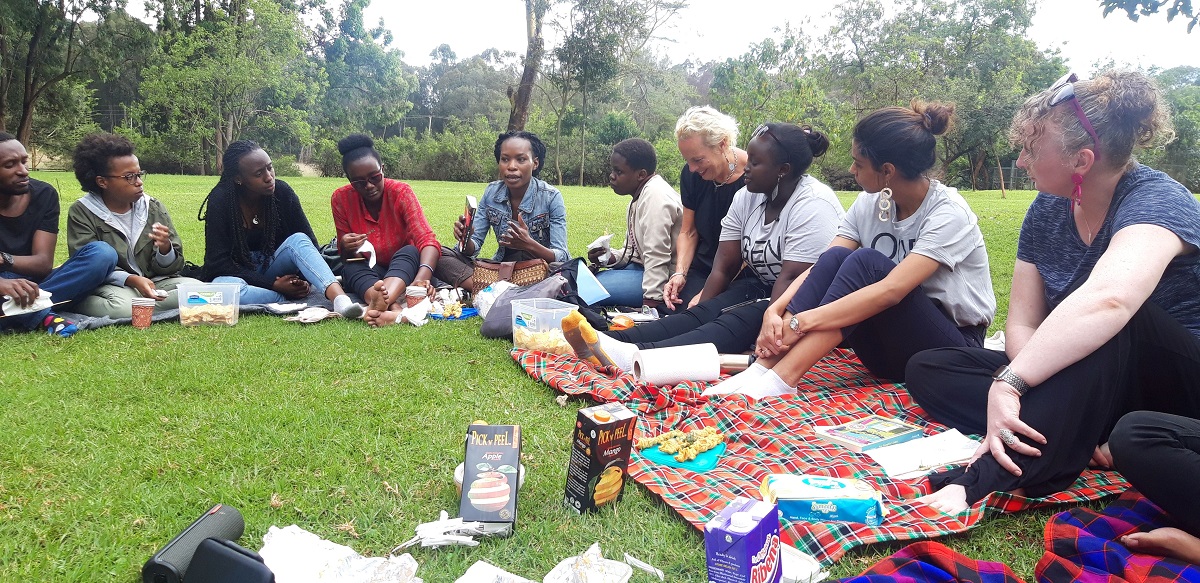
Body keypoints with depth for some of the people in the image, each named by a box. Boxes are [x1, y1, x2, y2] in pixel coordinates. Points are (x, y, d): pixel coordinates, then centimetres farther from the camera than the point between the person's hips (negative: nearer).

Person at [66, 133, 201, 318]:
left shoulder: (153, 208, 7)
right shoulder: (82, 213, -2)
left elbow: (170, 266, 5)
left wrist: (165, 248, -19)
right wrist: (131, 280, -26)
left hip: (154, 282, 5)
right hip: (110, 285, -5)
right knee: (122, 307, -39)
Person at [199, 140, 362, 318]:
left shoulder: (282, 191, -10)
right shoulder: (220, 200, -18)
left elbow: (309, 242, -4)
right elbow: (219, 262, -18)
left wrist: (306, 280, -23)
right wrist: (273, 285, -25)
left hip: (270, 267, 2)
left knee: (298, 240, -28)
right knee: (223, 285, -38)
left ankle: (341, 300, -50)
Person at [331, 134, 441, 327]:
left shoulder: (401, 192, -16)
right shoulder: (341, 198, -9)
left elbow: (427, 239, -30)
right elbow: (344, 254, -2)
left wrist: (422, 277, -51)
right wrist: (345, 246, -29)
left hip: (402, 267, -2)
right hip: (366, 270, 2)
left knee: (411, 251, -33)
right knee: (351, 268, -30)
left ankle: (380, 303, -62)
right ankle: (393, 308, -58)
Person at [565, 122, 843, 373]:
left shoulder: (813, 205, -19)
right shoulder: (747, 197, 3)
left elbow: (792, 280, -26)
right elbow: (724, 267, 1)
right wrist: (702, 308, -9)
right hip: (757, 288, 7)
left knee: (737, 322, -32)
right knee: (699, 314, -18)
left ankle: (636, 357, -53)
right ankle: (614, 342, -38)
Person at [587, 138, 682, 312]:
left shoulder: (655, 197, -18)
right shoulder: (640, 195, 16)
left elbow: (657, 257, -24)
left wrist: (650, 302, -25)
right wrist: (611, 258, 2)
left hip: (665, 280, -11)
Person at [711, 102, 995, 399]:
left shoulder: (948, 214, -19)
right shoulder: (869, 203, -1)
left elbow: (890, 290, -33)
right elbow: (819, 268, -8)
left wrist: (801, 322, -38)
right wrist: (775, 311, -27)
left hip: (952, 349, -5)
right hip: (888, 347, 5)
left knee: (866, 262, -29)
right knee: (834, 258, -20)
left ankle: (780, 380, -38)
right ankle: (763, 368, -30)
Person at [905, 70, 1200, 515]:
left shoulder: (1156, 201, -22)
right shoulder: (1048, 210, -2)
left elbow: (1108, 300, -45)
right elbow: (1023, 323, -7)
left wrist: (1009, 382, -49)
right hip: (1089, 393, 6)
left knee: (1109, 322, -38)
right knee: (928, 370, -7)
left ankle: (985, 480, -44)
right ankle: (1073, 440, -24)